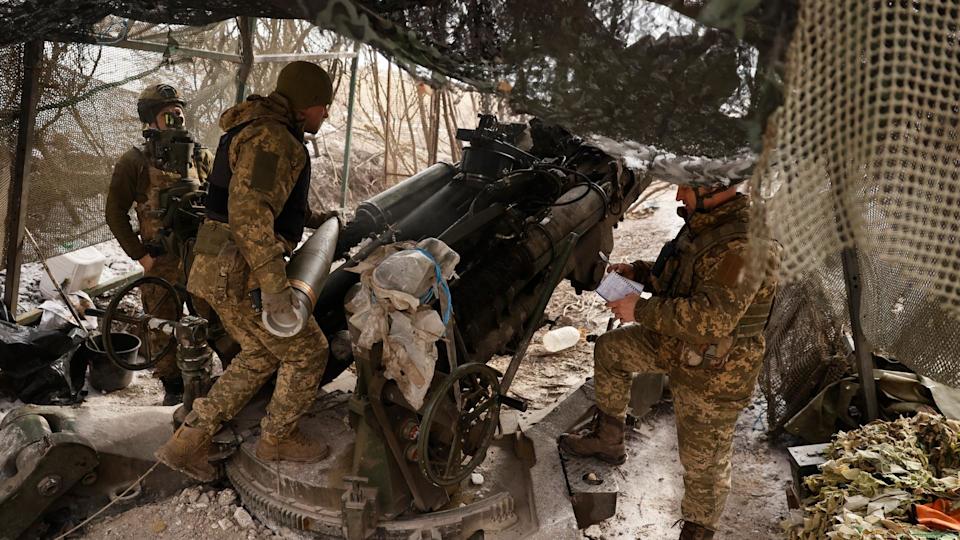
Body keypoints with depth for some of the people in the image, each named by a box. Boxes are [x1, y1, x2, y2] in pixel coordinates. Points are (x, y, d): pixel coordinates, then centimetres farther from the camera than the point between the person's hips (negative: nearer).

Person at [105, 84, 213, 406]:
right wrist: (140, 255, -5)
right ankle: (173, 386, 22)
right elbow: (116, 214, 1)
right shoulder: (134, 162, -1)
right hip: (161, 261, -2)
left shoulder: (201, 158, 6)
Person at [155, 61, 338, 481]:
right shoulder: (270, 139, -18)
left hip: (224, 269, 10)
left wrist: (315, 218, 36)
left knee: (262, 354, 21)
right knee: (307, 351, 6)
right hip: (240, 274, -10)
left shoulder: (264, 132, 17)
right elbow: (249, 212, -32)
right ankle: (277, 438, 26)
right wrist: (275, 288, -36)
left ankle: (186, 443, 23)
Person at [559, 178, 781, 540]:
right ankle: (607, 439, 31)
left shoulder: (746, 244, -31)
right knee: (610, 348, 16)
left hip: (713, 374, -9)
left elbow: (709, 320, -38)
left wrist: (641, 310, -28)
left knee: (703, 462, 8)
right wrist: (638, 273, 0)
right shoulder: (703, 222, 0)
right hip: (676, 346, 9)